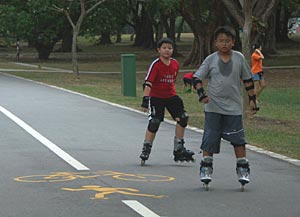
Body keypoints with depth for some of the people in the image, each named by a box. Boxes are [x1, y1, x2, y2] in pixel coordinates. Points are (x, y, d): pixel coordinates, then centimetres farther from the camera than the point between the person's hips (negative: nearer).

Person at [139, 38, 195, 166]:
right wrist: (145, 100, -29)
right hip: (156, 97, -5)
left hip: (171, 96, 5)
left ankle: (179, 150, 8)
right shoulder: (156, 64, -16)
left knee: (182, 118, -4)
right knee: (154, 122, -13)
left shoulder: (175, 64, 2)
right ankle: (146, 150, 1)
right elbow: (148, 83, -22)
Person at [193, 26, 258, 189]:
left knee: (238, 139, -1)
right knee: (210, 139, 1)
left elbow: (247, 79, 11)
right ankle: (206, 169, 11)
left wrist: (252, 99, 10)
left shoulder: (239, 58, 3)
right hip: (213, 107, 0)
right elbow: (197, 78, -1)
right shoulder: (211, 60, 0)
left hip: (234, 107, 0)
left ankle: (243, 169, 10)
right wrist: (201, 94, -17)